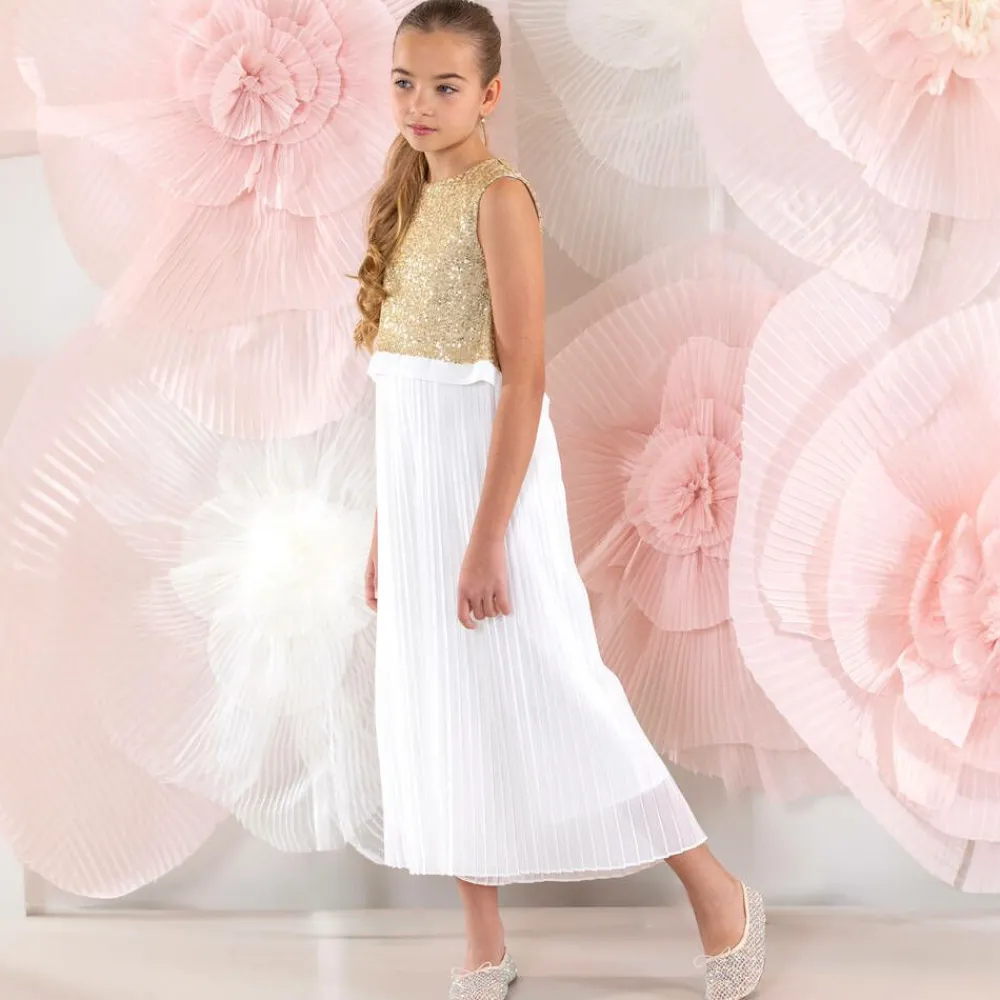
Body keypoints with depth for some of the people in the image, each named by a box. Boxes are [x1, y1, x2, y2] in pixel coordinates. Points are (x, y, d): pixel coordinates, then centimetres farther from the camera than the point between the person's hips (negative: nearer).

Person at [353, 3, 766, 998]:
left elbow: (524, 375, -18)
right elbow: (403, 388, 13)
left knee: (542, 700, -3)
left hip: (486, 469, -8)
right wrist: (384, 526, 14)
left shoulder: (499, 197, -11)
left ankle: (720, 897, 15)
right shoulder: (411, 200, 12)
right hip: (413, 477, 8)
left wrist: (488, 537, -21)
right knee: (443, 710, 10)